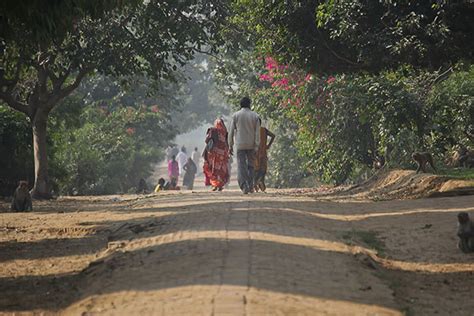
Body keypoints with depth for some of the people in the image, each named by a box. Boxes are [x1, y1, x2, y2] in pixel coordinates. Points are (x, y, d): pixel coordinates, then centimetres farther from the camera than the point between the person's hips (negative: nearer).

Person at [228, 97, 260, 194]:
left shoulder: (236, 115, 0)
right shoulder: (255, 116, 2)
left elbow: (231, 131, 0)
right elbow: (257, 132, -2)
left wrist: (230, 145, 7)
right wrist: (256, 147, 0)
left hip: (240, 145, -1)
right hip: (251, 145, 1)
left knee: (241, 166, -2)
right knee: (250, 165, 13)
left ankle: (244, 187, -13)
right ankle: (250, 186, 10)